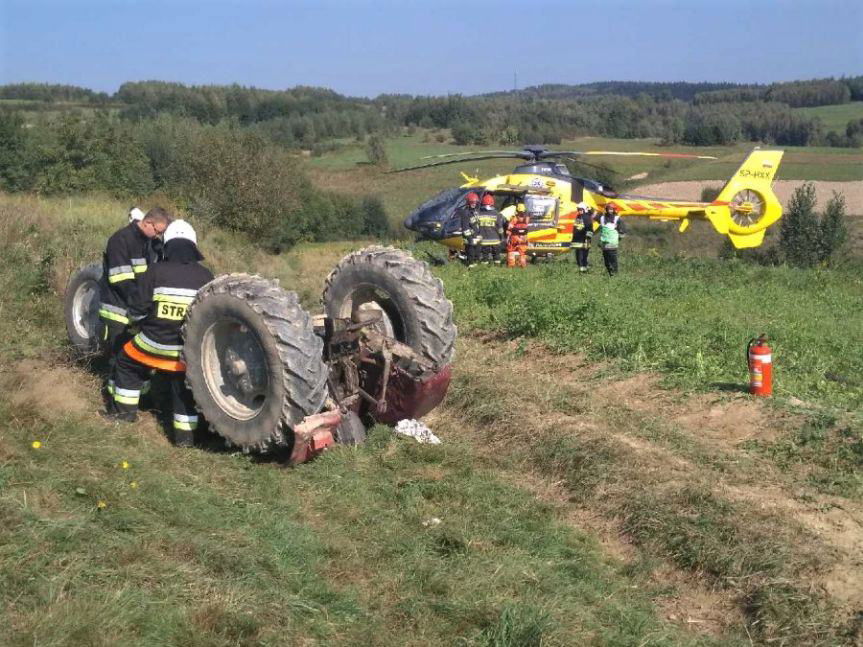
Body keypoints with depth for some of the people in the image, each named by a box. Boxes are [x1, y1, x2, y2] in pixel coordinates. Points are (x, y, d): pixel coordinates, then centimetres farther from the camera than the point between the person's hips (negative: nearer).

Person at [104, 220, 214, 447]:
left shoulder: (155, 271, -11)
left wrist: (137, 318, 14)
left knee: (126, 361, 26)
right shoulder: (205, 276, -5)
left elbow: (137, 312, -10)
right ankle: (184, 434, 15)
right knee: (184, 388, 15)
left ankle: (125, 409, 33)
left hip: (153, 342, -1)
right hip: (187, 349, 1)